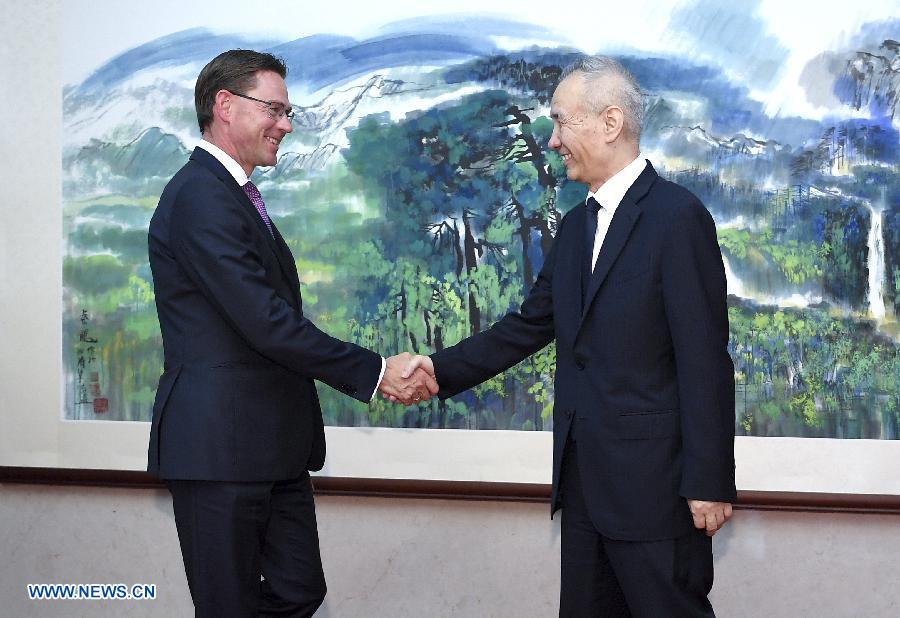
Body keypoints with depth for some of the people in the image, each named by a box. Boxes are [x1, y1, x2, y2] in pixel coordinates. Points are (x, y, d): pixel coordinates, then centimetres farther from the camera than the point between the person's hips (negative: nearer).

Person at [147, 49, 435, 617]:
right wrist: (374, 372, -16)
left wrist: (375, 371, 9)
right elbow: (267, 322, -22)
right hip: (220, 446, -10)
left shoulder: (233, 196, 18)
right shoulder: (201, 197, -16)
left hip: (272, 447, 10)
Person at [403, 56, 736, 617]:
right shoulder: (577, 225, 14)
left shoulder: (678, 216, -12)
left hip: (654, 482, -8)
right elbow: (531, 325, 17)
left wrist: (709, 482, -17)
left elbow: (705, 358, -15)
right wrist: (443, 368, 5)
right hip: (584, 478, 8)